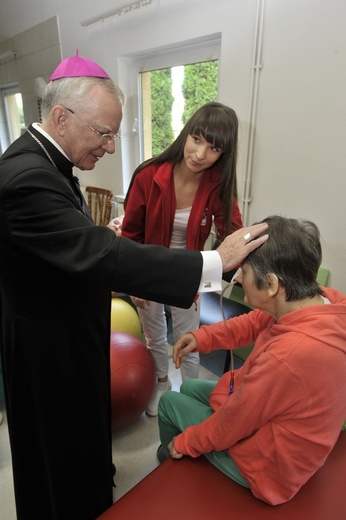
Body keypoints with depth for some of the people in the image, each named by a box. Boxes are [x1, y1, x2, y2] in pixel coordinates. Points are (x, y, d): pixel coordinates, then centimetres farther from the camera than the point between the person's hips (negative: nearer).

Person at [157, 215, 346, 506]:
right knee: (189, 388, 21)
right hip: (278, 429, 7)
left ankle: (172, 465, 45)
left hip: (264, 462, -6)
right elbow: (254, 323, -2)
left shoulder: (288, 355, -42)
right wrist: (202, 337, -13)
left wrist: (185, 442, -7)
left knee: (169, 402, 12)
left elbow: (232, 424, -25)